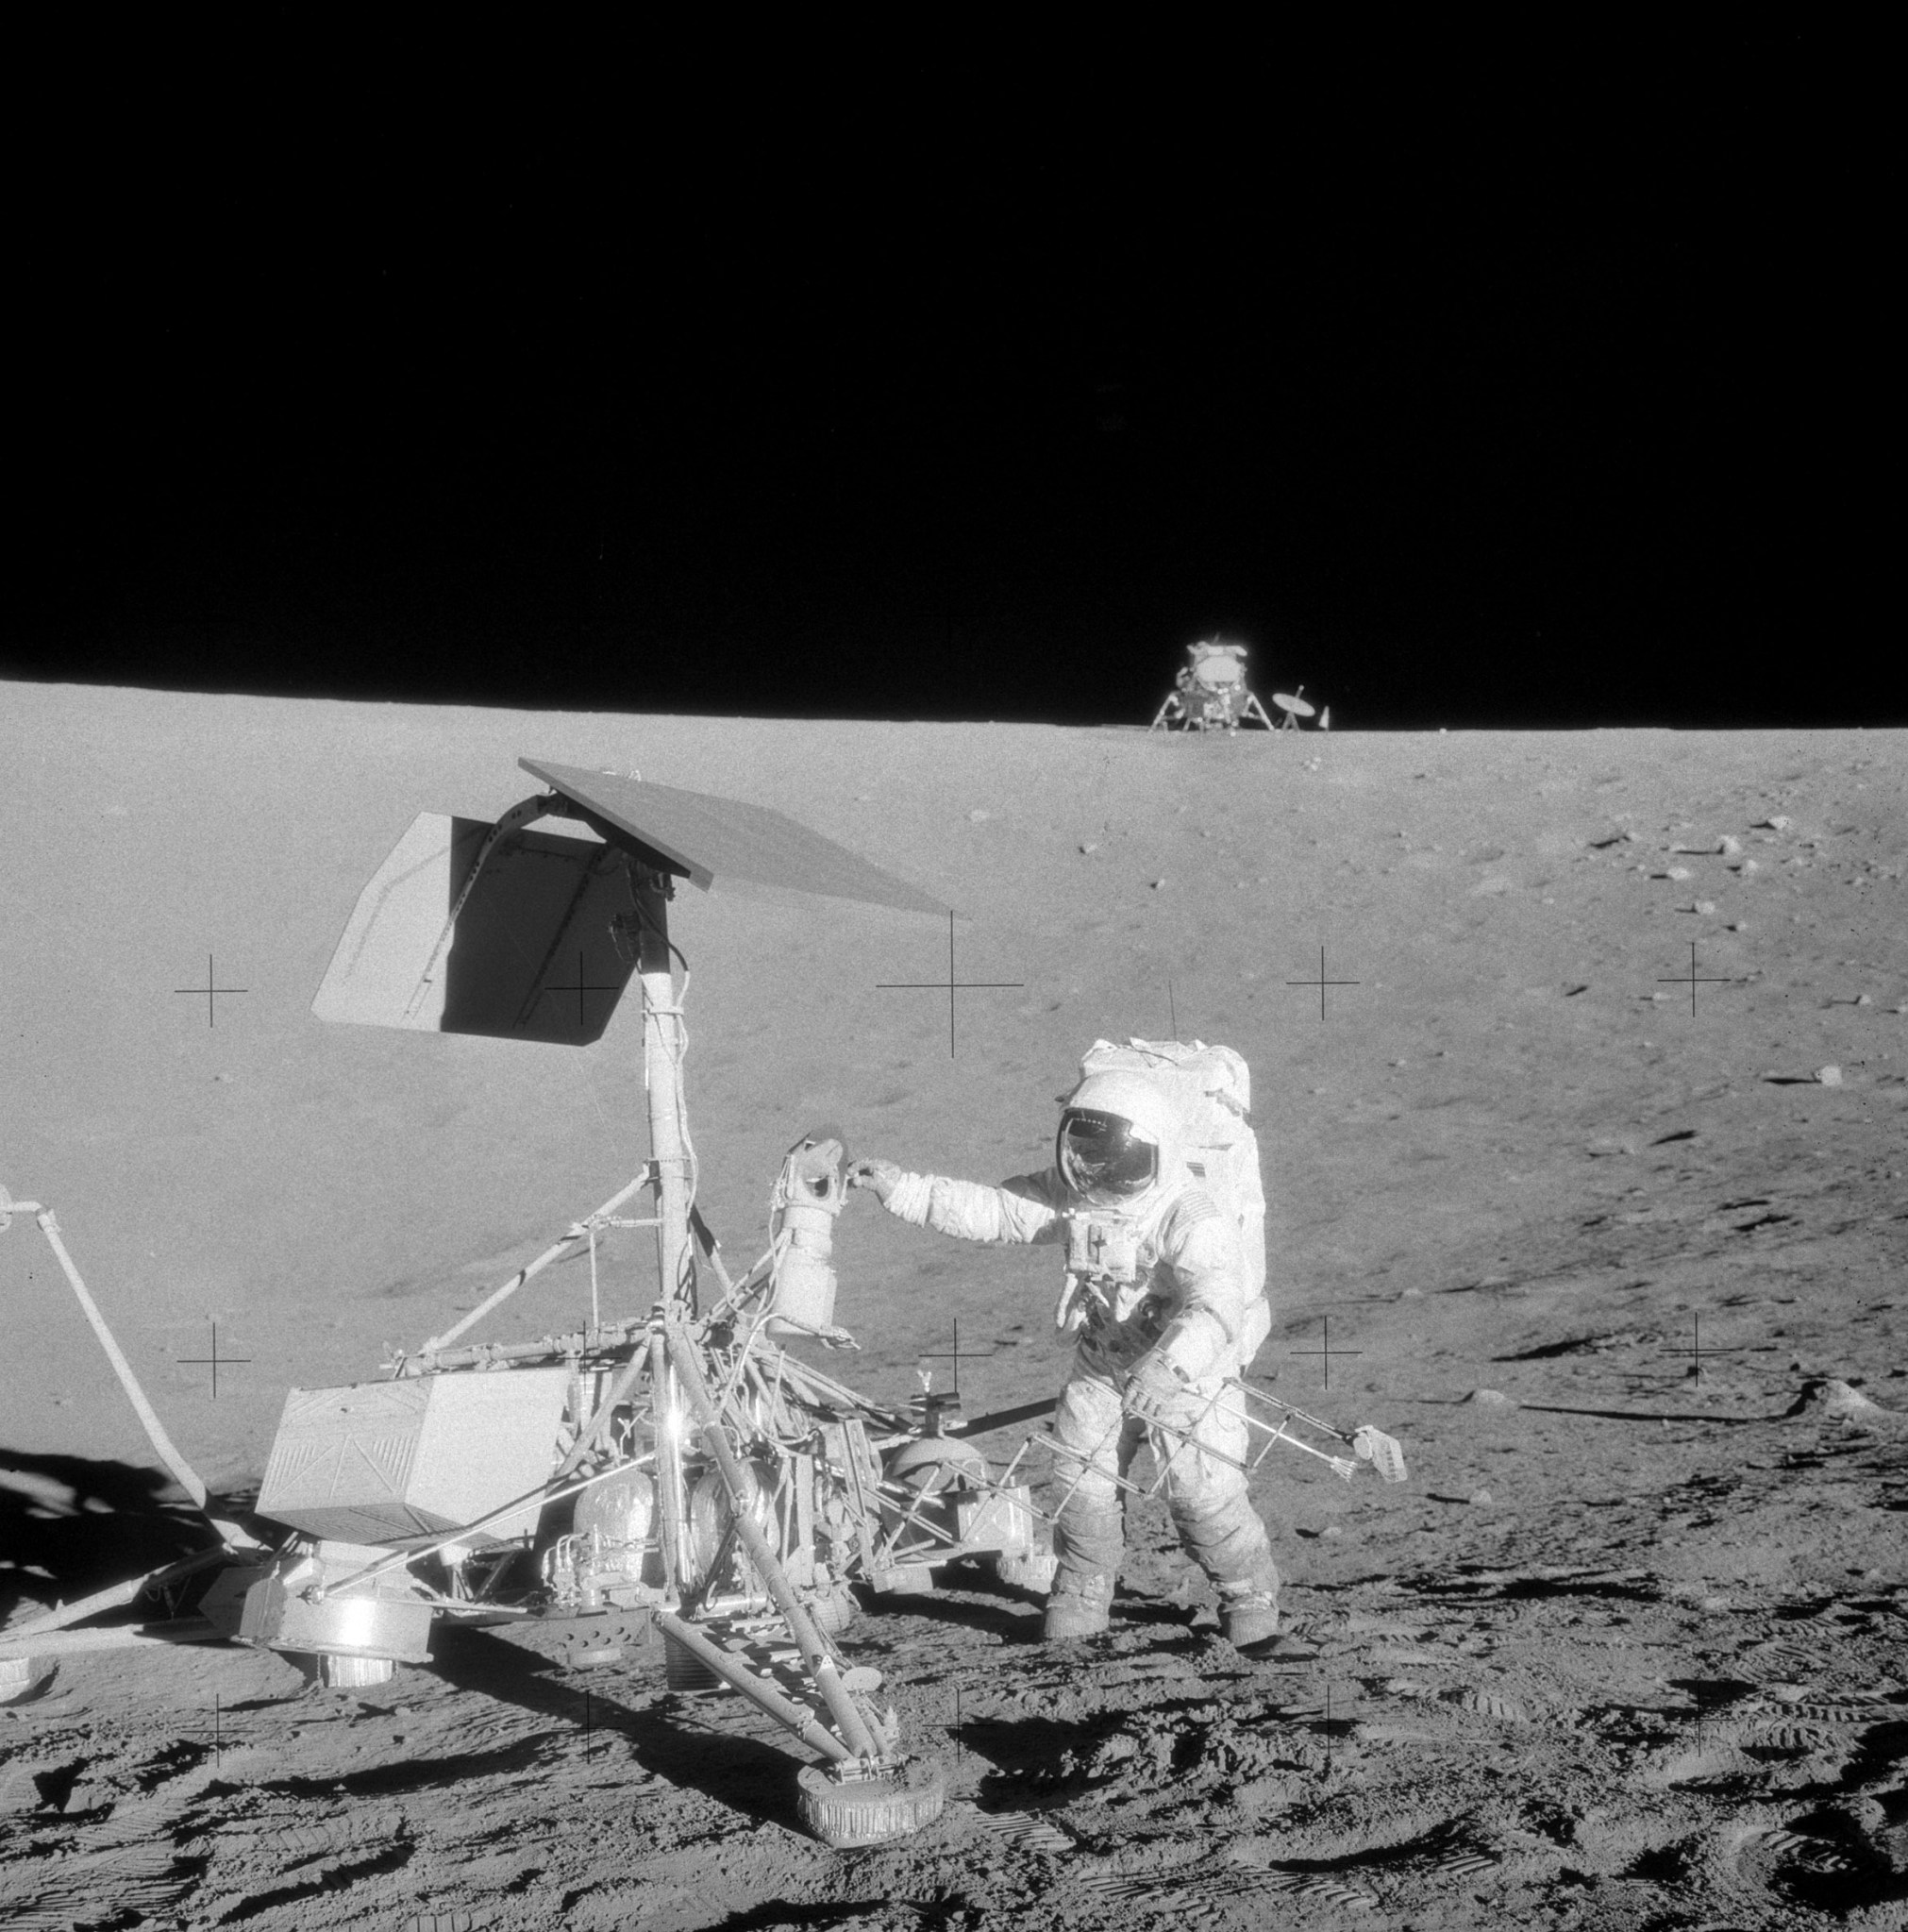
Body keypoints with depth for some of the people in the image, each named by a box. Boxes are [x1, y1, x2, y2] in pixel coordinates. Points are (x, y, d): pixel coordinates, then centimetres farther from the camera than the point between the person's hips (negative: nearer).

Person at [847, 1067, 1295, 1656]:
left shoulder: (1192, 1221, -29)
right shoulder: (1072, 1198, -8)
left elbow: (1216, 1309, -42)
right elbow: (989, 1209, -3)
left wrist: (1165, 1368, -57)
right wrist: (901, 1187, -11)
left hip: (1188, 1368, -5)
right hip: (1102, 1365, 6)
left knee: (1205, 1492, -13)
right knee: (1081, 1483, 4)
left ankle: (1252, 1618, 5)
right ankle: (1078, 1611, 22)